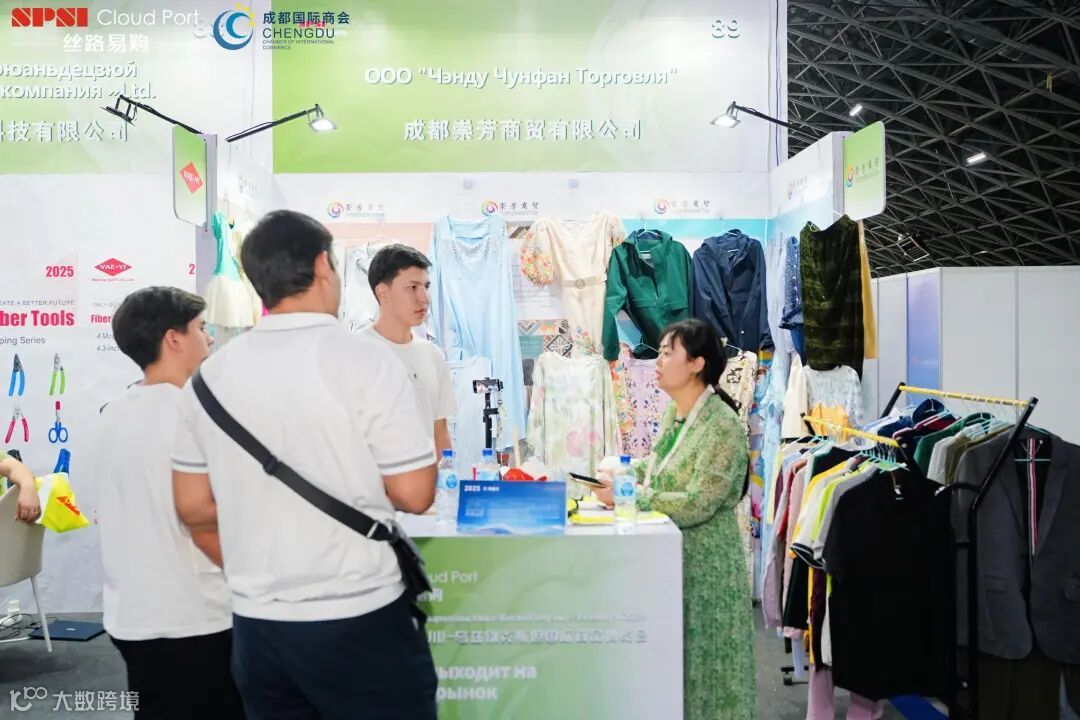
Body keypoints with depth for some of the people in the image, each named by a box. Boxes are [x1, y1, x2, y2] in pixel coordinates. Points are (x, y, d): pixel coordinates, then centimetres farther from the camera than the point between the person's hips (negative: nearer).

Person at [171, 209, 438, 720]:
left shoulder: (211, 374, -1)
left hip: (257, 626, 5)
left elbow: (192, 506, 6)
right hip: (360, 621, -4)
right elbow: (414, 495, -14)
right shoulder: (365, 359, -16)